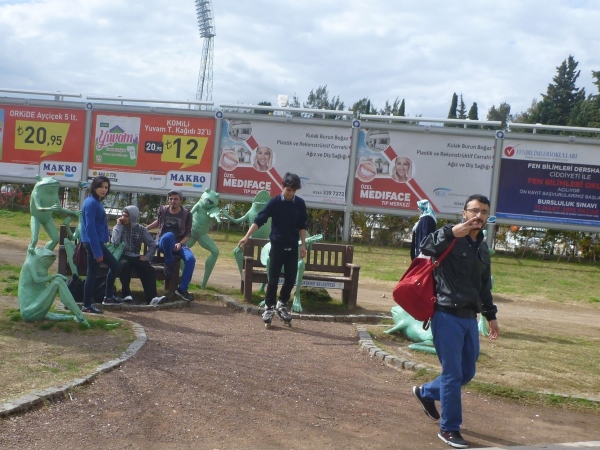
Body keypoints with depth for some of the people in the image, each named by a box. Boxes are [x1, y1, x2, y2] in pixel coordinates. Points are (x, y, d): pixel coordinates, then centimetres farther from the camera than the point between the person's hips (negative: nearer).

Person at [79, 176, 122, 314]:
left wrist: (99, 248, 17)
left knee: (115, 266, 17)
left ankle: (108, 297, 26)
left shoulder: (96, 202, 13)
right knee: (92, 273, -2)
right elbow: (90, 229, -22)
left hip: (97, 242, 10)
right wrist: (97, 251, -23)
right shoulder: (91, 203, -17)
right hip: (93, 243, -10)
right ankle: (87, 306, 7)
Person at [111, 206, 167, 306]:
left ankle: (151, 298, -36)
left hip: (136, 257, 2)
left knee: (150, 270, -25)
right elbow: (115, 242, -16)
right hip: (123, 256, -2)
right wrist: (118, 225, -11)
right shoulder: (118, 227, 3)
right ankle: (126, 294, -29)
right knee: (124, 264, -38)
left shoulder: (141, 229, 6)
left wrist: (147, 256, -6)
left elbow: (152, 244, 8)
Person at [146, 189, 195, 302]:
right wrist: (144, 229, 20)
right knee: (168, 235, -40)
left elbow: (188, 234, 0)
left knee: (191, 259, -29)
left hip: (179, 244, 1)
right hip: (163, 242, -1)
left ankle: (182, 288, -19)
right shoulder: (162, 210, 1)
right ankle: (169, 264, -17)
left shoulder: (186, 214, -3)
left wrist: (180, 243, -17)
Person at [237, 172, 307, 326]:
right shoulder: (274, 202, -9)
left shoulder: (300, 203, 1)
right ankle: (269, 307, 12)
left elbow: (302, 226, 9)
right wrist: (247, 236, -26)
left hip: (293, 247, 3)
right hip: (277, 245, -3)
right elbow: (259, 220, -16)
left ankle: (282, 304, 24)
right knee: (273, 279, 0)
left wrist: (303, 244, 5)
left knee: (291, 279, 5)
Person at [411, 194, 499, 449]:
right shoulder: (451, 238, -8)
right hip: (447, 316, -8)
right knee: (453, 374, -3)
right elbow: (425, 247, -30)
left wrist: (490, 315, 24)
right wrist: (451, 232, -41)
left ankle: (425, 393, 40)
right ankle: (449, 429, 11)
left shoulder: (483, 248, 15)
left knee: (467, 373, 17)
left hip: (470, 318, 8)